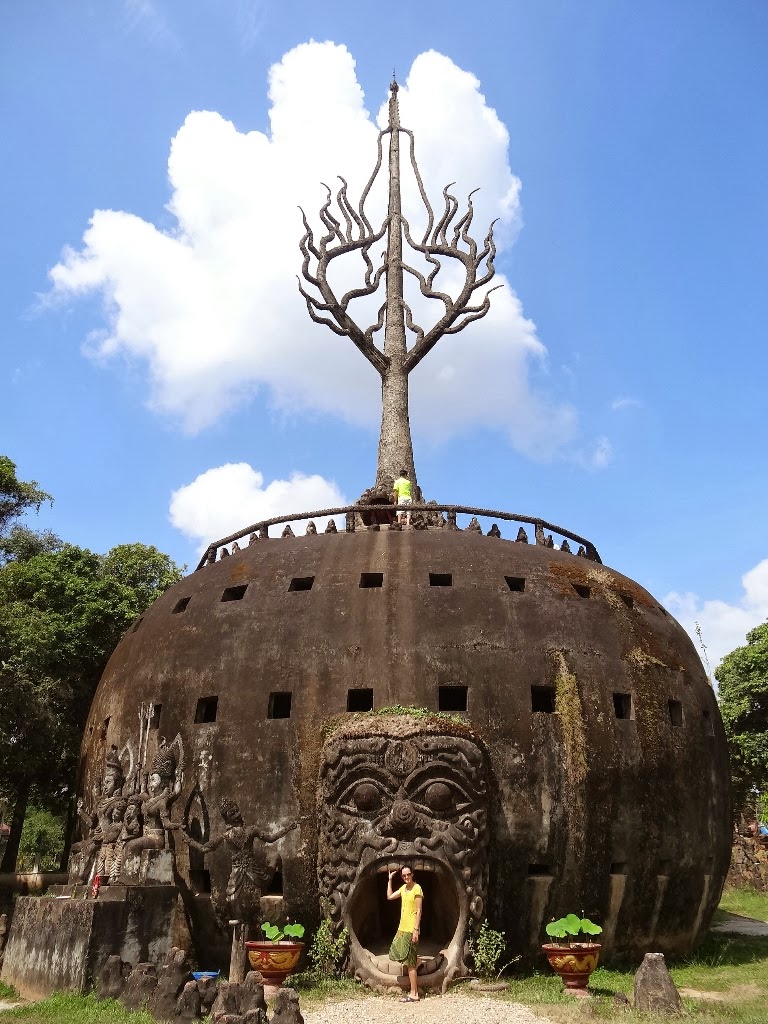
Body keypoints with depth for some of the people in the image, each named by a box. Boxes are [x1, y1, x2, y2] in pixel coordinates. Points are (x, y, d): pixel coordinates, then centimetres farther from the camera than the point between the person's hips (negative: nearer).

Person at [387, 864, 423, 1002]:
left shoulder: (417, 888, -14)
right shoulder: (403, 888, 10)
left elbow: (419, 911, -16)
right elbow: (389, 896, 17)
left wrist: (416, 930, -19)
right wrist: (390, 880, 13)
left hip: (411, 930, -8)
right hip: (402, 929, 8)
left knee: (410, 963, -3)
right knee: (406, 960, 13)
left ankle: (414, 994, 4)